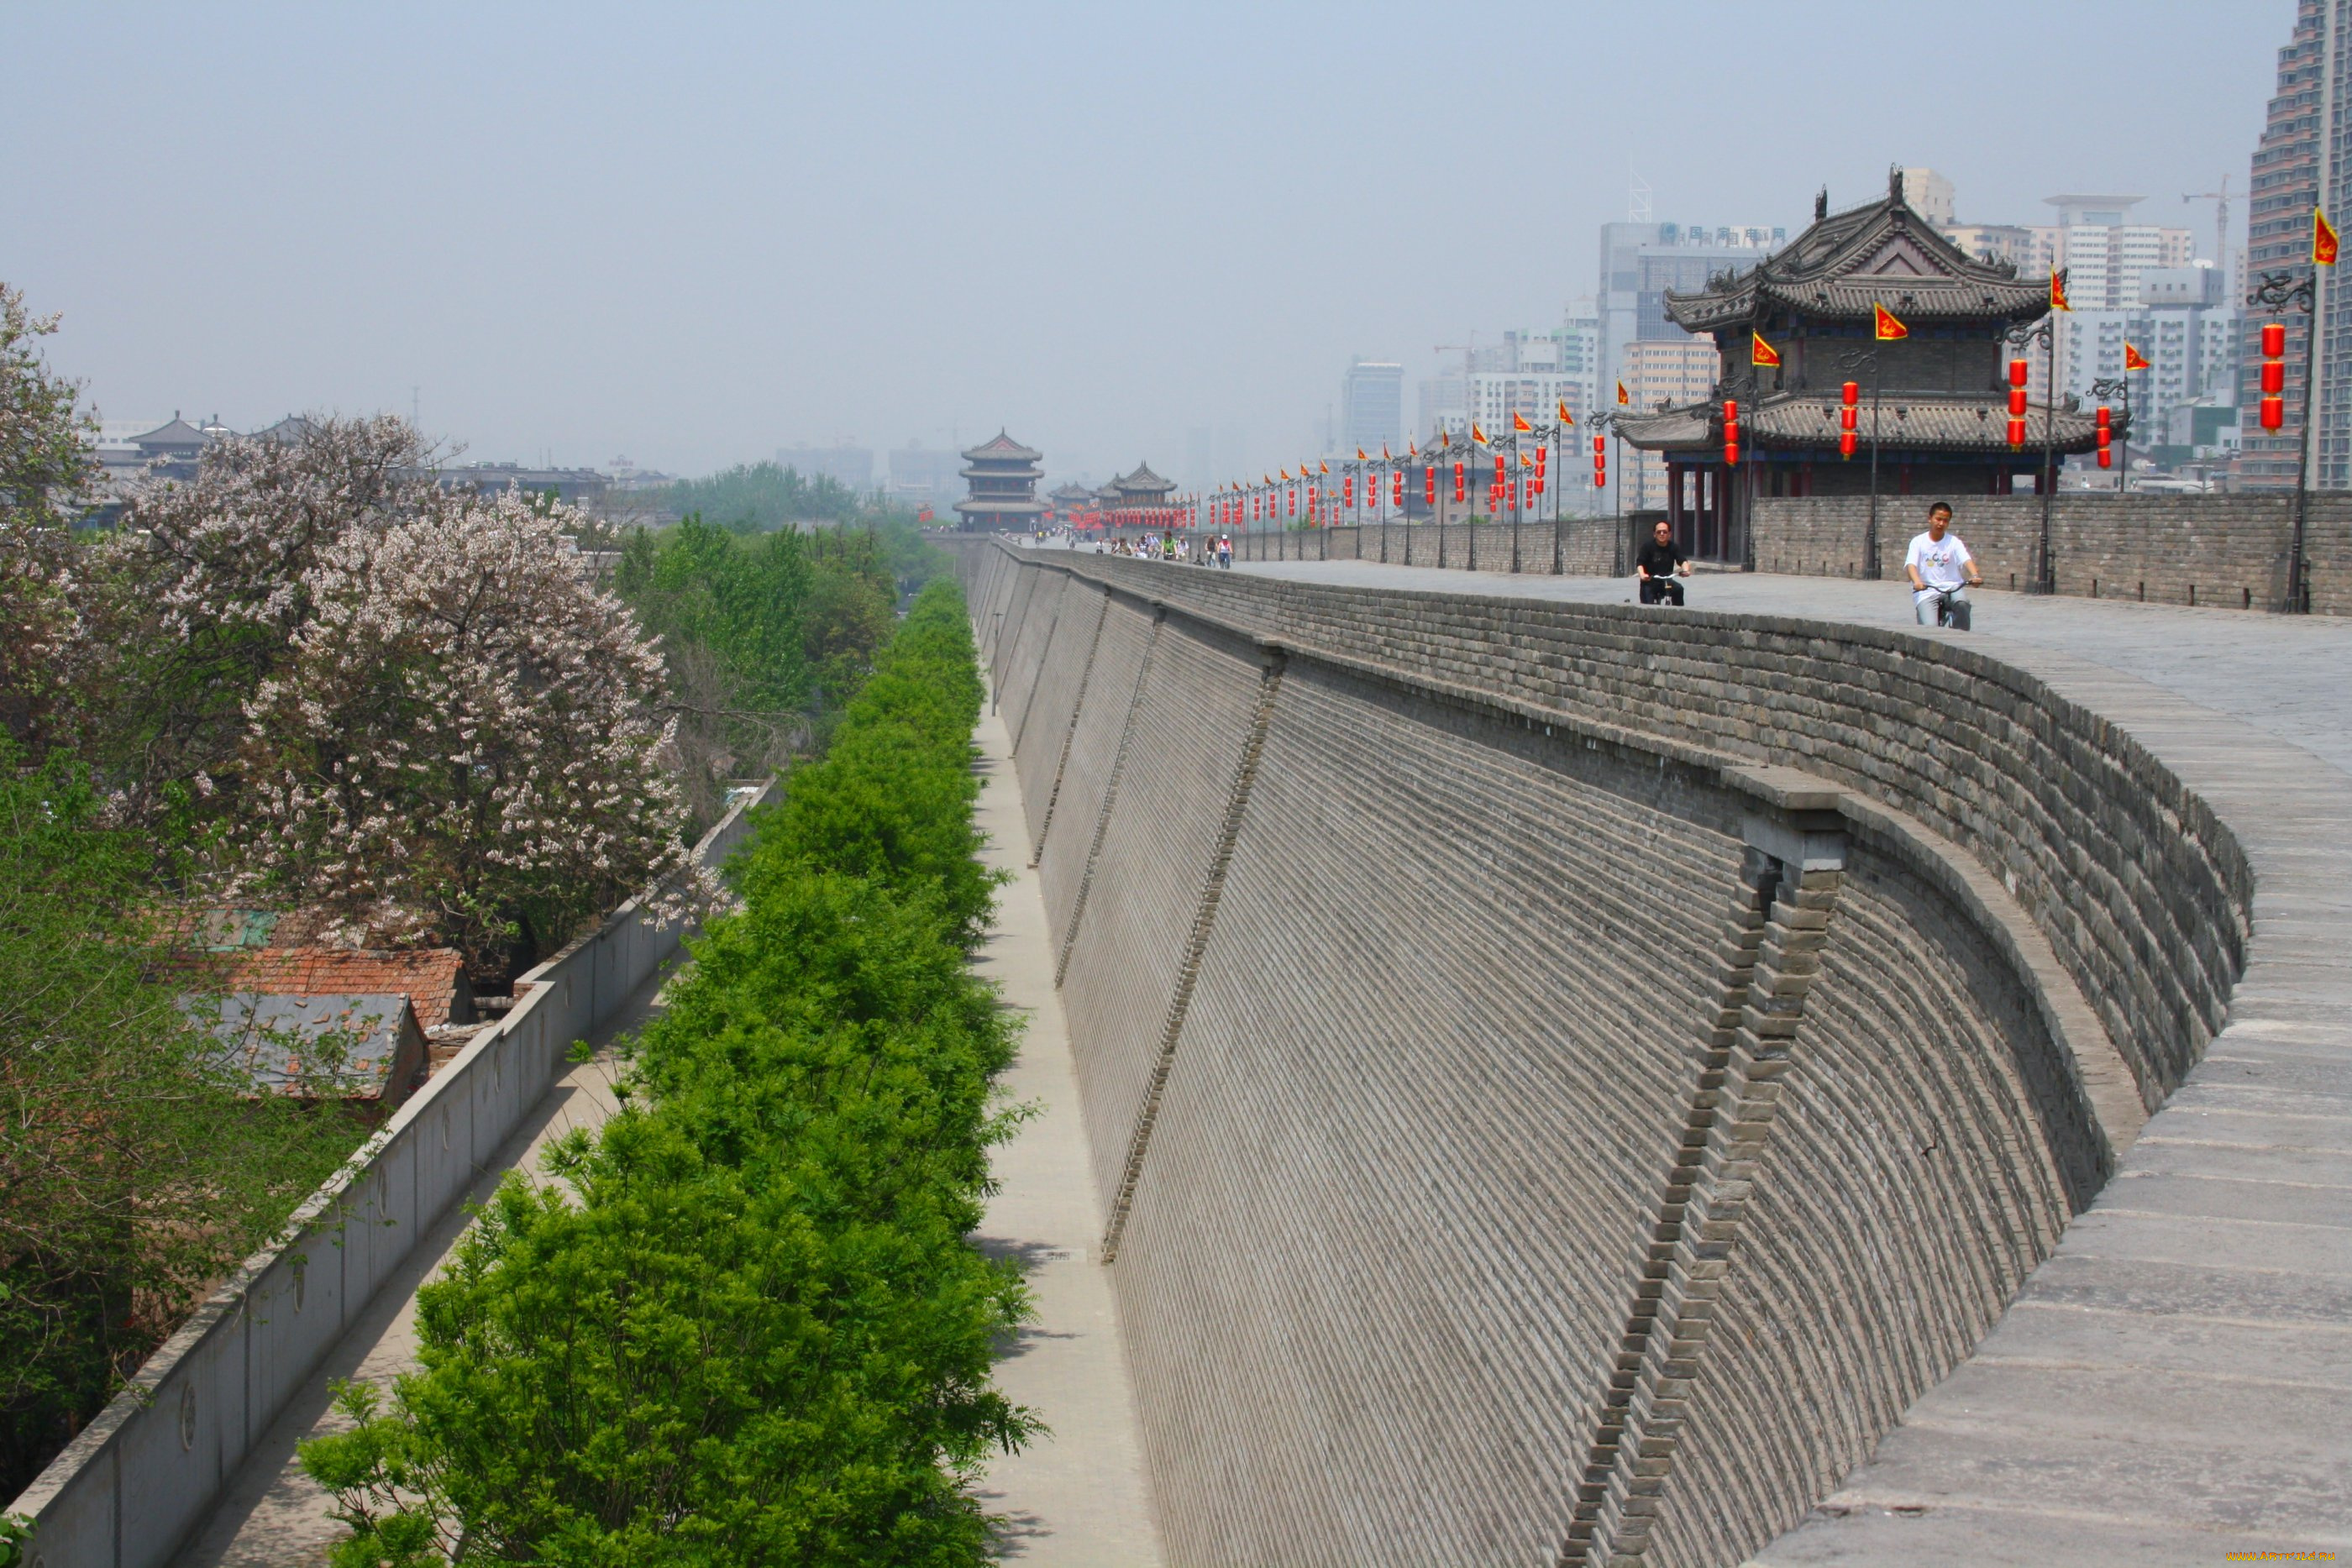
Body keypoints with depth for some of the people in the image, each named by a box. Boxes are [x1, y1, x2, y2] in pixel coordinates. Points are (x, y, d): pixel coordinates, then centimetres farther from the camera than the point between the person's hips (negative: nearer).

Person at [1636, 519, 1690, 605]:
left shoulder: (1674, 547, -3)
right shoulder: (1648, 547, -10)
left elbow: (1682, 560, -13)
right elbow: (1640, 563, -17)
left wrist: (1685, 570, -36)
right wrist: (1642, 575, -39)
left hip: (1667, 581, 2)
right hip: (1650, 583, -2)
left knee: (1678, 588, -28)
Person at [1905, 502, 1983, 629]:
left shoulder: (1953, 541, 4)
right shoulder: (1918, 541, 2)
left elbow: (1966, 560, -12)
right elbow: (1911, 564, -12)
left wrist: (1974, 576, -34)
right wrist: (1917, 582, -34)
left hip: (1951, 588, 1)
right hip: (1926, 592, -1)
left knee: (1962, 602, -33)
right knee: (1930, 628, -23)